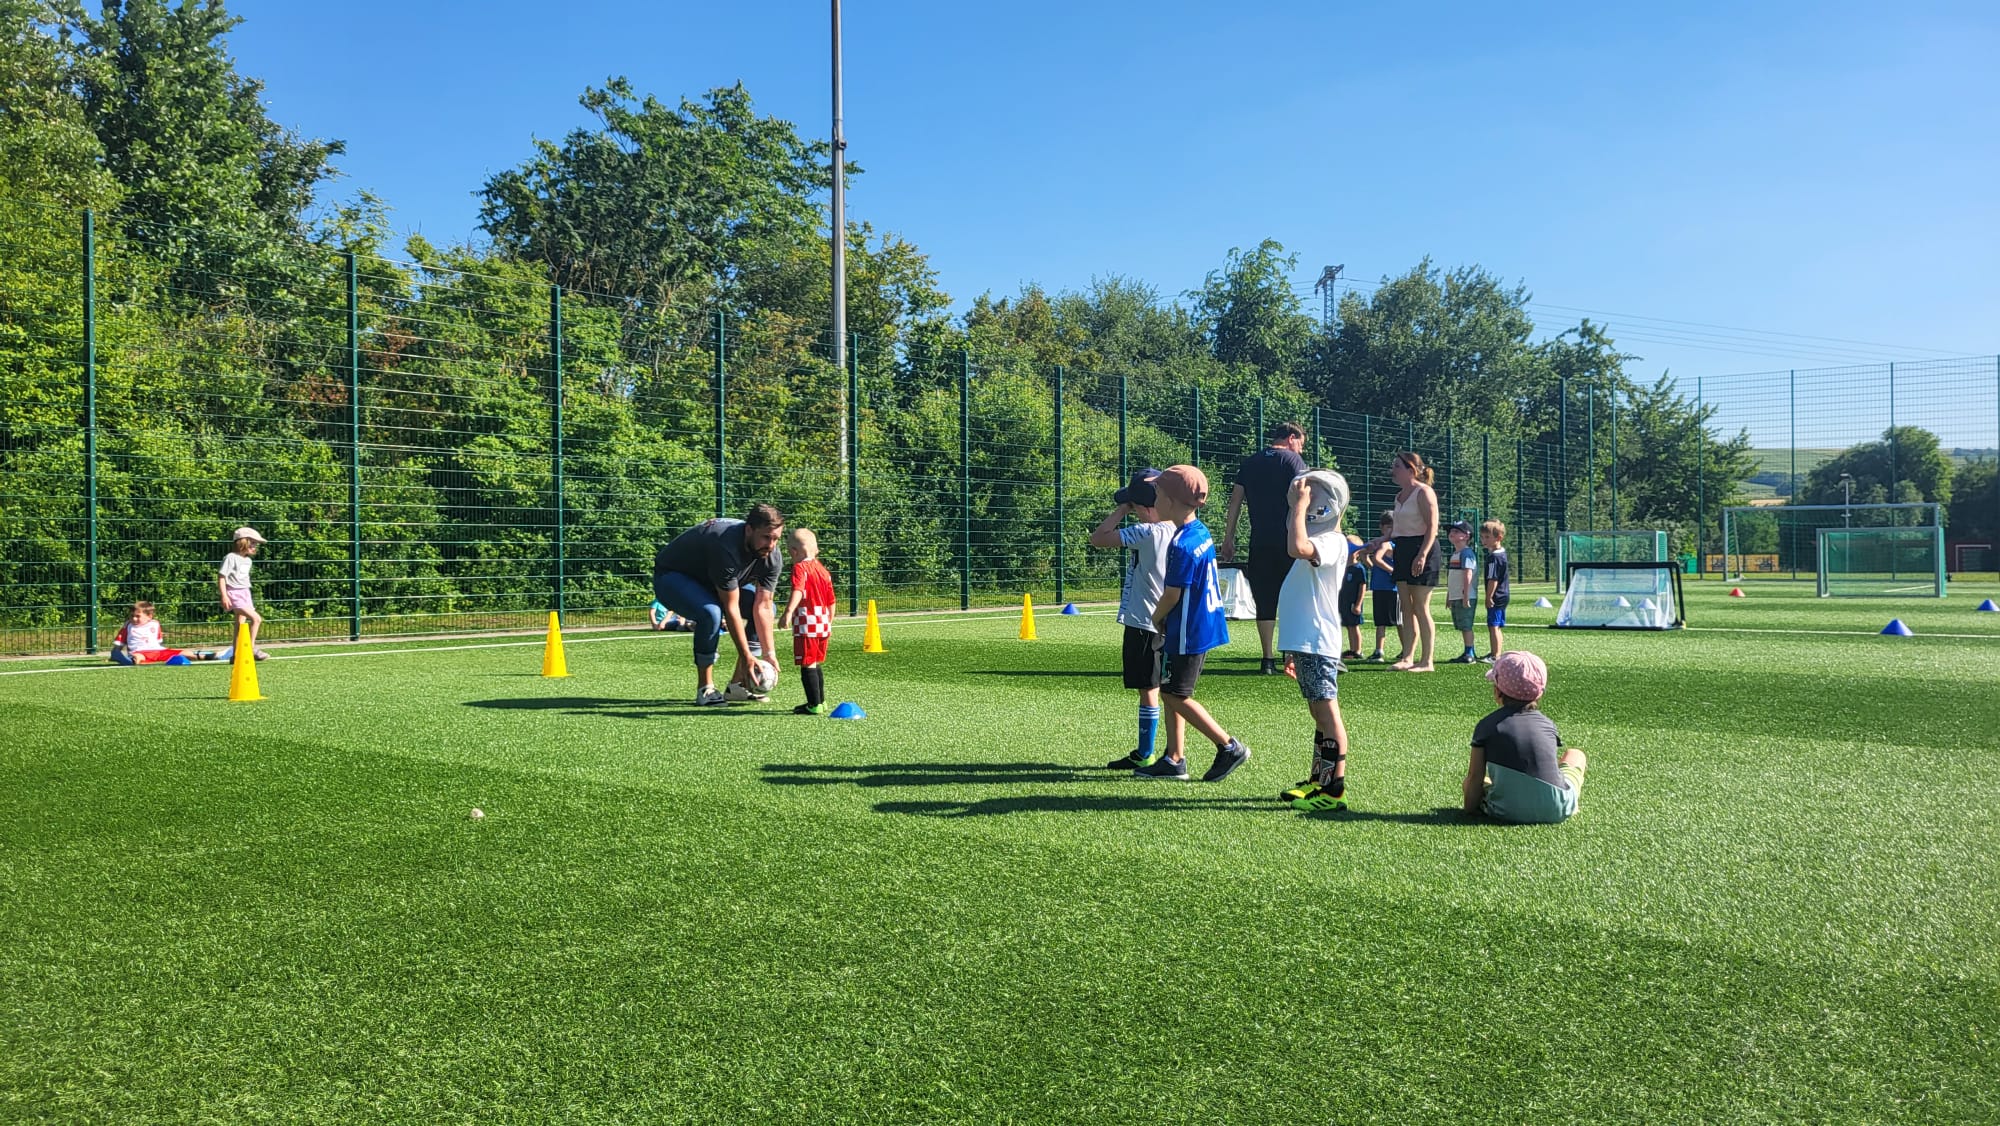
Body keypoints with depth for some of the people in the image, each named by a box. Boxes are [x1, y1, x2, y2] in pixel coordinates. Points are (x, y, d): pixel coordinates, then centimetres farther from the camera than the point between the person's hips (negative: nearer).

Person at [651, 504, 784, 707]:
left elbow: (763, 607, -16)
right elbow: (731, 609, -34)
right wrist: (746, 658, -31)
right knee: (711, 613, -35)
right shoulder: (726, 548, -39)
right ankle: (705, 688, -20)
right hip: (671, 576, -8)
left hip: (710, 582, 8)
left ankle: (738, 683, -1)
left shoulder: (773, 557, -18)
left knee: (764, 607, -4)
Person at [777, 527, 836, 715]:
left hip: (806, 624, -8)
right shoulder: (823, 569, 15)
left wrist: (788, 612, -38)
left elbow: (798, 591, -27)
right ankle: (820, 701, 28)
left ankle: (814, 705, -4)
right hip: (823, 625, 8)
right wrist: (829, 623, 30)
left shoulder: (800, 567, -8)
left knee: (807, 665, -4)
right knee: (817, 664, 20)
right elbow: (831, 601, 20)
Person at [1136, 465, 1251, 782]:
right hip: (1204, 623, 10)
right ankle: (1174, 760, 19)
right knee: (1172, 693, 14)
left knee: (1175, 695, 0)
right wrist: (1166, 618, 15)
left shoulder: (1182, 545, -23)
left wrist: (1157, 617, 1)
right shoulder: (1202, 532, 7)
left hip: (1189, 631, -10)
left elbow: (1172, 595, -18)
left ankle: (1230, 747, 5)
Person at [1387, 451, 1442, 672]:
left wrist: (1422, 555, -26)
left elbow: (1432, 526, -17)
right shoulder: (1400, 496, 17)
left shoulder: (1423, 492, -10)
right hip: (1403, 551, 9)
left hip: (1421, 550, -9)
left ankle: (1426, 661, -1)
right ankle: (1407, 658, 10)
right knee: (1406, 608, 7)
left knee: (1420, 607, -6)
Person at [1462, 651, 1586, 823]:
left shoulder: (1487, 725, 2)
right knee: (1576, 754, 28)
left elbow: (1475, 775, 1)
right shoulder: (1547, 724, 7)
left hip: (1507, 812, -1)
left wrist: (1470, 808, 12)